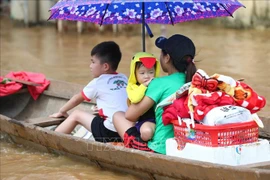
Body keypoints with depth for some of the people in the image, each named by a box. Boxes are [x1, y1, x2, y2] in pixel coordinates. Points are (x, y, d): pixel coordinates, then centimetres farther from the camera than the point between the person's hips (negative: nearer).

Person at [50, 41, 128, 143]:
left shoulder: (97, 83, 2)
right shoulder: (124, 79, 14)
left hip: (110, 133, -5)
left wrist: (62, 111, 31)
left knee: (76, 115, 11)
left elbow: (77, 99, 17)